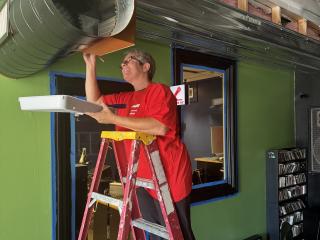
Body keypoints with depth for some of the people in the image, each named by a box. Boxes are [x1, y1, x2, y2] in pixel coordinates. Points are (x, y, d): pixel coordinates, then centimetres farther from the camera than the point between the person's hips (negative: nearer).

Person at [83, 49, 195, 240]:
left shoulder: (159, 90, -9)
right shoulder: (125, 98, 14)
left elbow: (160, 127, -24)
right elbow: (94, 100, 18)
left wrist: (113, 118, -23)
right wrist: (90, 64, 13)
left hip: (168, 174, -7)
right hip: (141, 178, 7)